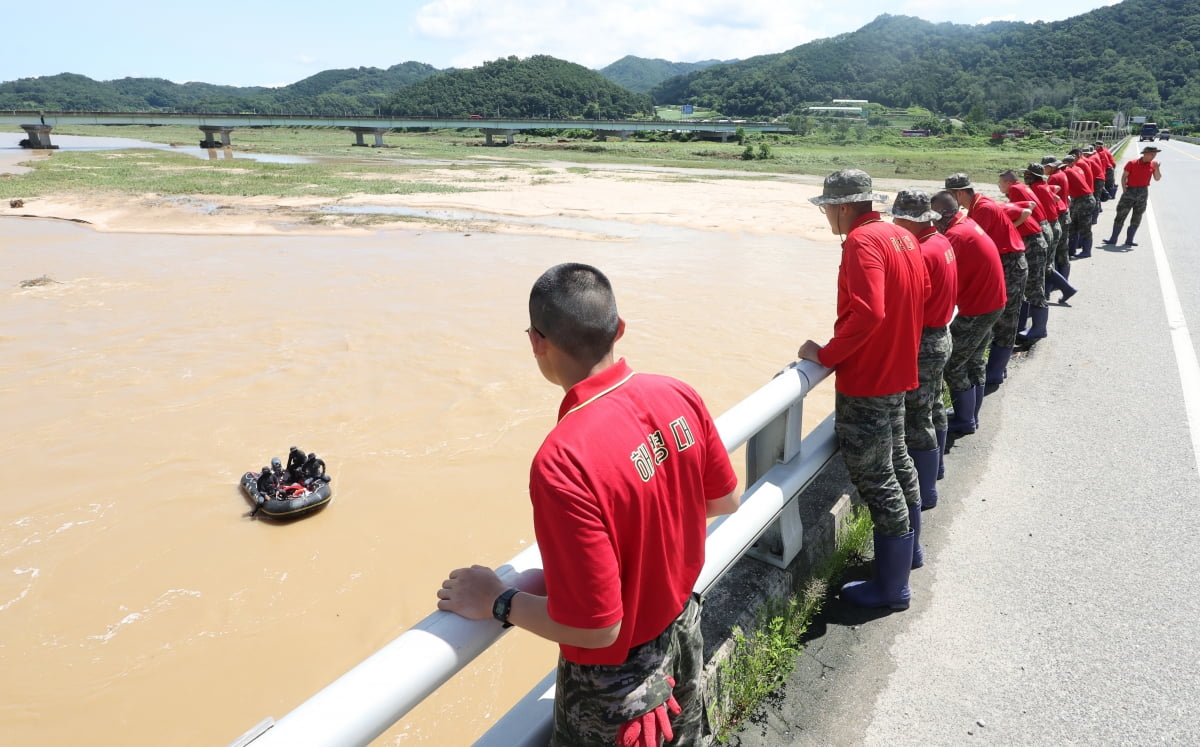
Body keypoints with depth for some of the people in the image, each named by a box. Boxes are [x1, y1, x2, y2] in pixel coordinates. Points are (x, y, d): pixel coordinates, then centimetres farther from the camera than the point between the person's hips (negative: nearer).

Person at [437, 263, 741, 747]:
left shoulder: (564, 462, -37)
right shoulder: (680, 396, -15)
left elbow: (595, 627, -29)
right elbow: (726, 501, 1)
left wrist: (496, 603, -15)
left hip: (617, 683, -6)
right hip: (683, 633, 6)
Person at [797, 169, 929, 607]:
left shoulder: (862, 242, -20)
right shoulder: (903, 237, 8)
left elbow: (867, 313, -30)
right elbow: (922, 292, 17)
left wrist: (826, 355, -20)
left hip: (865, 380, -10)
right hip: (898, 370, 10)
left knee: (874, 478, 0)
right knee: (896, 460, 23)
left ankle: (892, 586, 11)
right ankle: (906, 548, 41)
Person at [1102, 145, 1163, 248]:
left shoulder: (1153, 164, 3)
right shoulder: (1132, 163, -5)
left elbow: (1157, 178, -1)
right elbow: (1124, 176, -2)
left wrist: (1157, 169, -17)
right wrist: (1124, 190, -9)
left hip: (1143, 192, 3)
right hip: (1130, 191, -3)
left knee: (1137, 218, 5)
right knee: (1121, 215, -4)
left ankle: (1129, 240, 11)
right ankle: (1113, 239, 0)